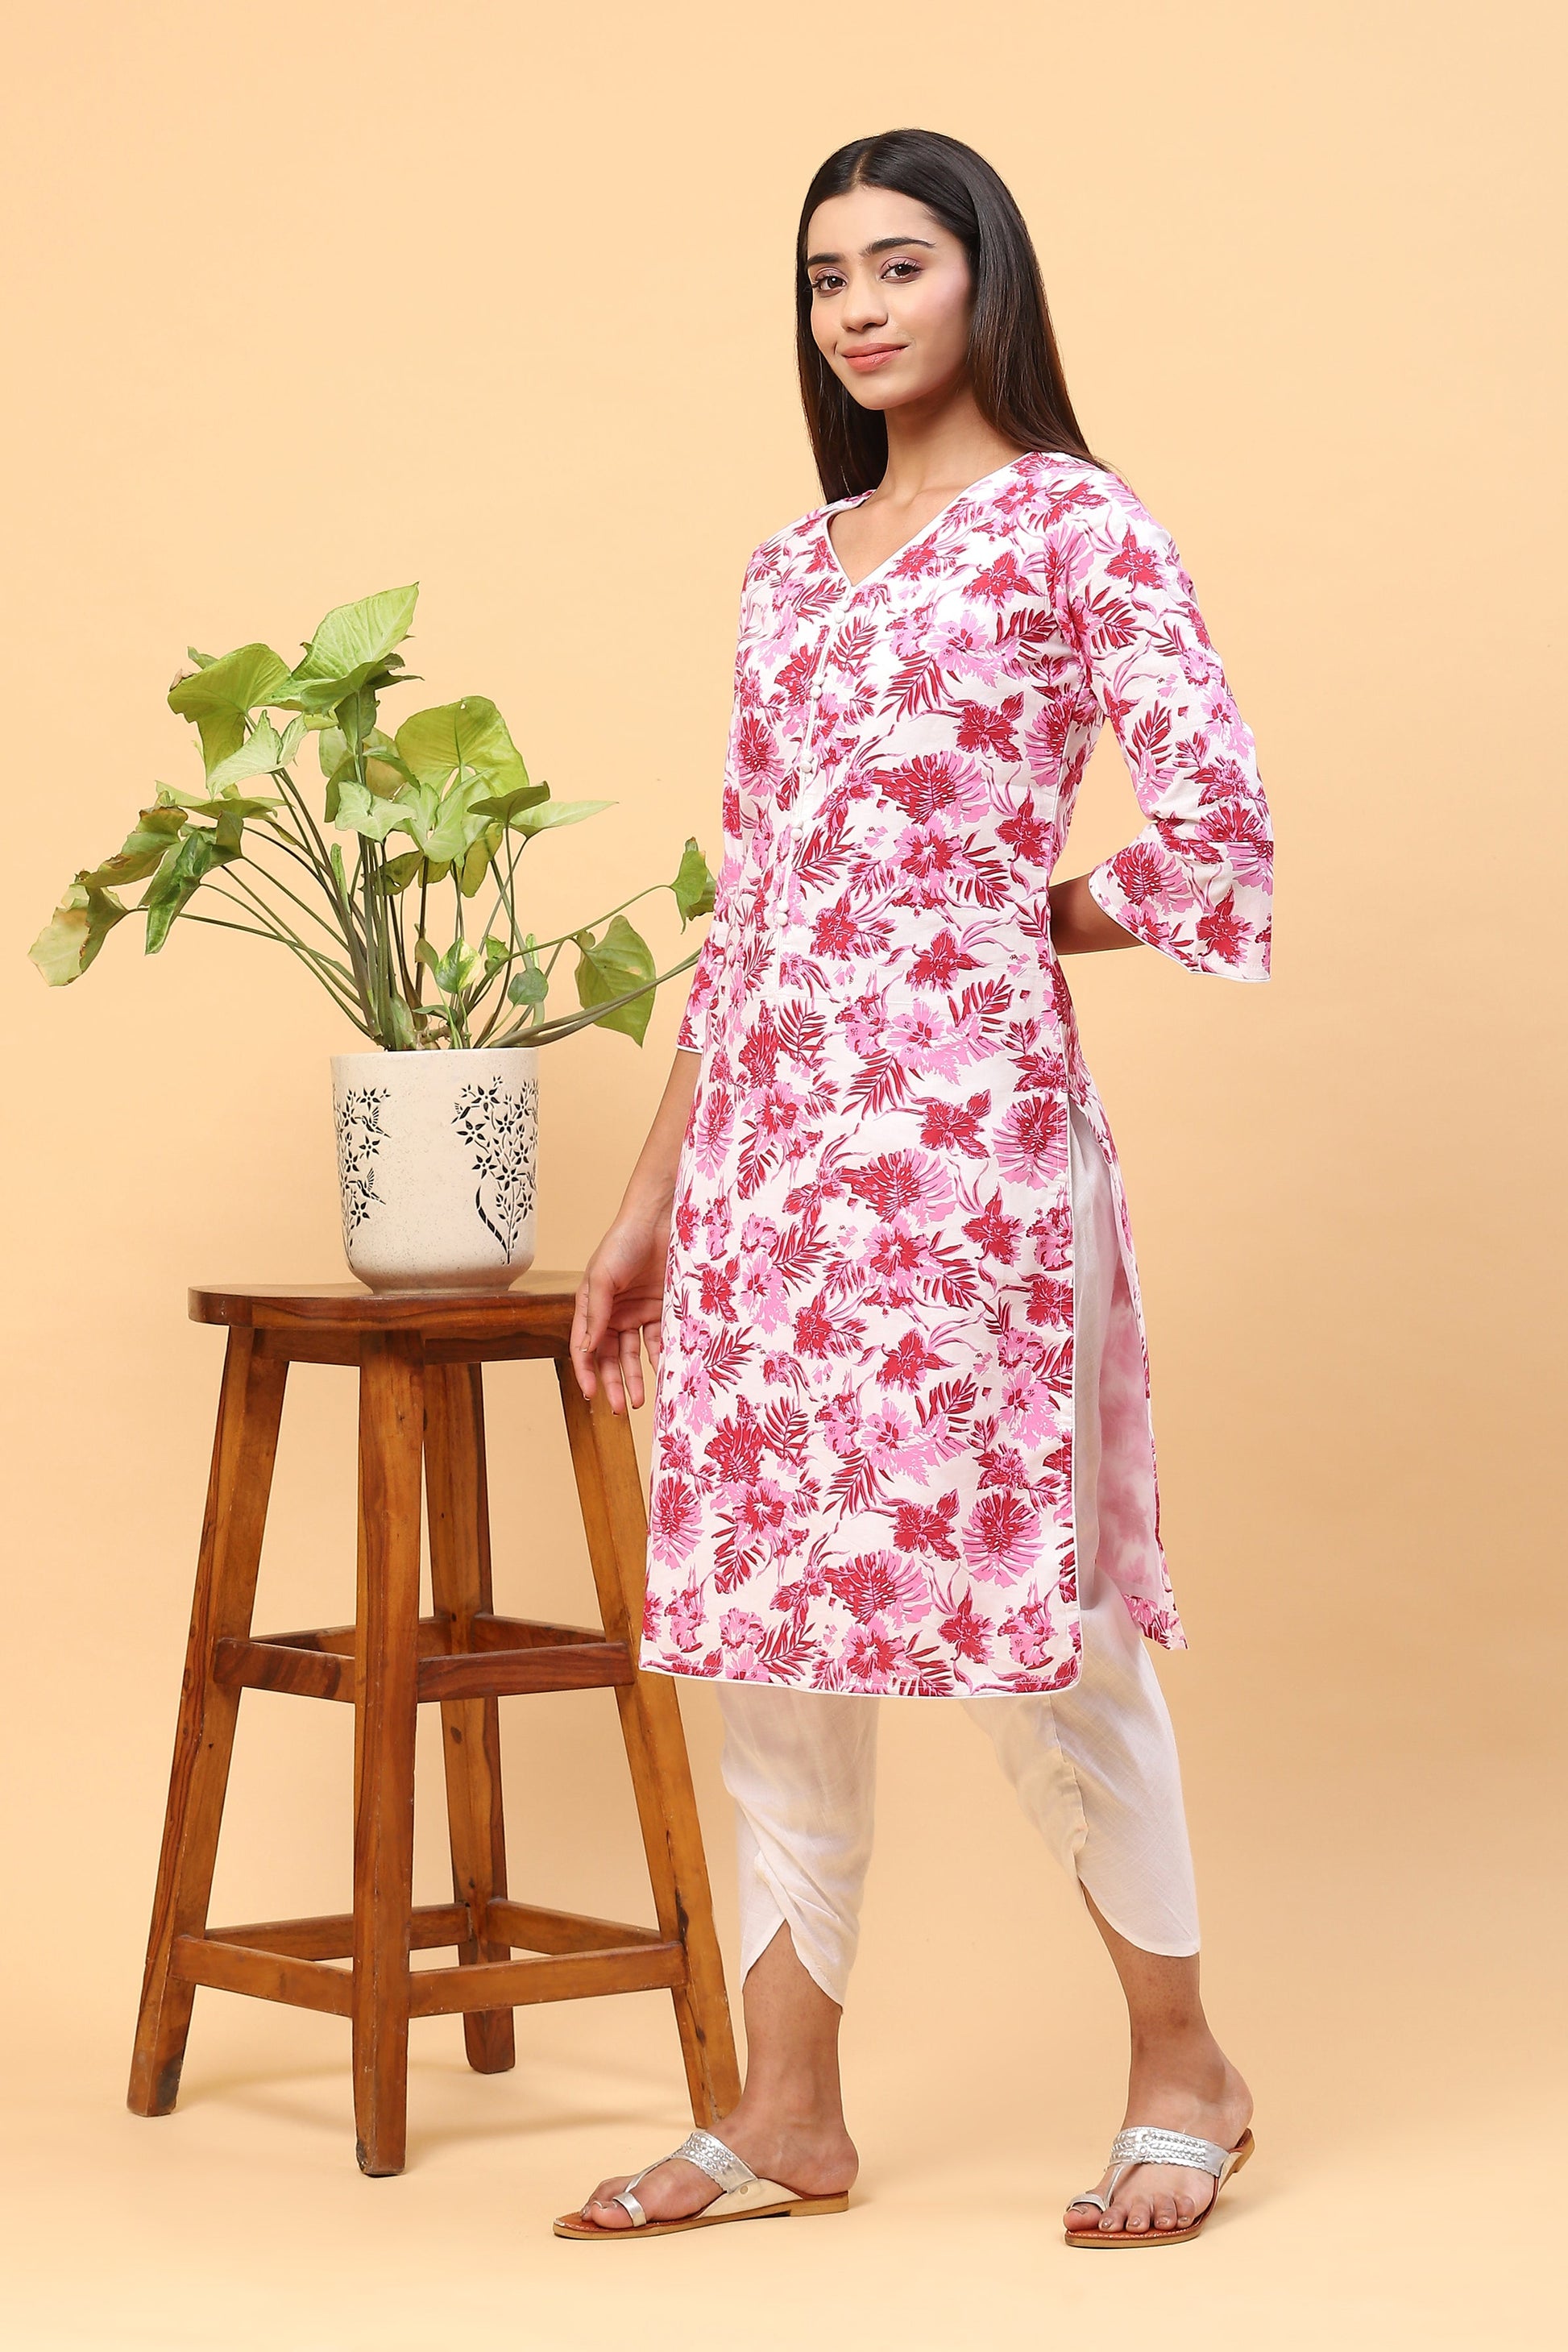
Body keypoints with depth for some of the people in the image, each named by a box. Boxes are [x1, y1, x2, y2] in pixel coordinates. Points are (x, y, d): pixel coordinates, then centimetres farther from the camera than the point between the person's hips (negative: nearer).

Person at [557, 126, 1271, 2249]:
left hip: (968, 1117, -6)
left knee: (1019, 1594, -2)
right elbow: (749, 910, 16)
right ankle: (791, 2113, 15)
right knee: (766, 1603, 6)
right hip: (770, 1131, 6)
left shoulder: (1076, 524, -1)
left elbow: (1217, 828, -7)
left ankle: (1183, 2070, 15)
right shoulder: (792, 571, 16)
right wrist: (654, 1197, 14)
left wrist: (1008, 921, 4)